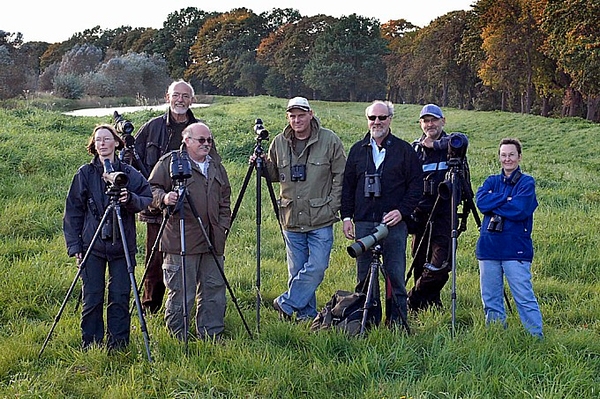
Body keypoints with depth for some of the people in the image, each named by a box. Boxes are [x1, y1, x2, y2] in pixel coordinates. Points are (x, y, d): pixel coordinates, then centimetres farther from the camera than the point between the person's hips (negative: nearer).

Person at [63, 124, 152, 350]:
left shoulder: (129, 173, 5)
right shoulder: (85, 174, 3)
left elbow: (148, 200, 2)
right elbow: (72, 211, 4)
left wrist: (131, 199, -19)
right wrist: (74, 245, -2)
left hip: (122, 246, 1)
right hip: (92, 245, 0)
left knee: (120, 298, 2)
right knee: (92, 298, 2)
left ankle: (118, 346, 12)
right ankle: (91, 347, 14)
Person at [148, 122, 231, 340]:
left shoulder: (216, 166, 19)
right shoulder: (169, 162, 0)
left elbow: (225, 200, 25)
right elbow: (152, 189, -2)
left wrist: (223, 225, 14)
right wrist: (164, 198, -22)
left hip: (212, 241, 6)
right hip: (181, 242, -6)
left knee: (214, 289, 10)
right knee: (181, 293, -3)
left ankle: (212, 336, 21)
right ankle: (178, 338, 8)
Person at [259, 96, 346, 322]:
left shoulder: (329, 141, -3)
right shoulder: (279, 143, 6)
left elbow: (340, 177, -1)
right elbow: (274, 175, 17)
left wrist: (332, 207, -7)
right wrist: (261, 166, -4)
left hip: (320, 220, -3)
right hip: (291, 219, 3)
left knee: (317, 267, -10)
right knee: (296, 271, 8)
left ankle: (286, 304, 4)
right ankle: (305, 315, 19)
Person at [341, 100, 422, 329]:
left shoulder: (404, 150, 5)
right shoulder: (357, 150, 14)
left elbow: (415, 185, 3)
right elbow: (347, 186, 16)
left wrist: (402, 211, -8)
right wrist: (346, 216, 7)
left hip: (394, 223, -3)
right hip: (363, 223, 3)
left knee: (395, 275, -2)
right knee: (364, 276, 6)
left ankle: (397, 322, 6)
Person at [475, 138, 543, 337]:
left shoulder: (527, 182, 2)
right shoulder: (492, 181, 15)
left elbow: (520, 210, -14)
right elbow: (481, 201, -4)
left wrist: (493, 204, -5)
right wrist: (507, 198, -10)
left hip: (516, 249, -5)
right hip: (489, 246, 5)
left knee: (524, 297, -9)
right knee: (490, 298, 8)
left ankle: (537, 337, -3)